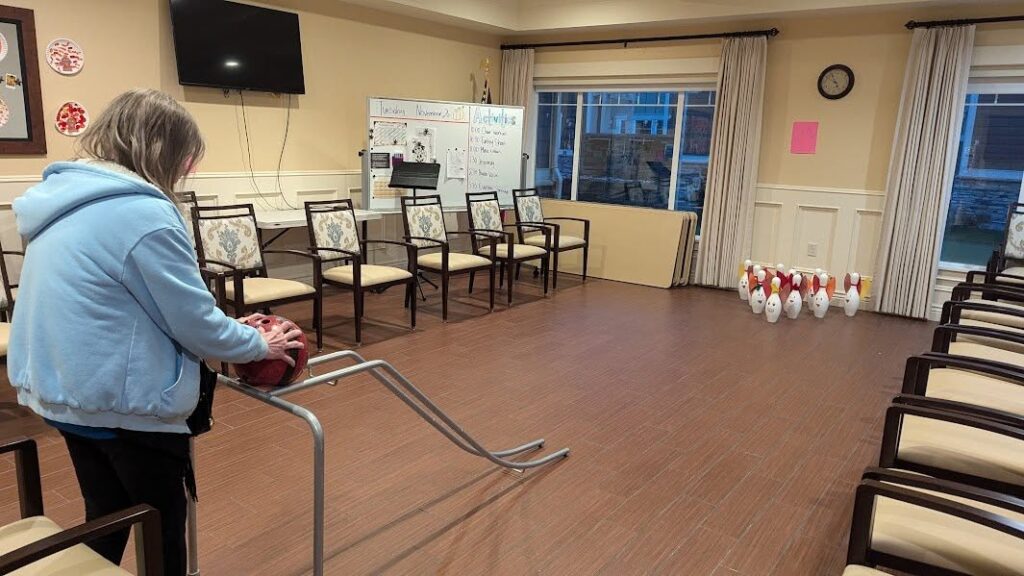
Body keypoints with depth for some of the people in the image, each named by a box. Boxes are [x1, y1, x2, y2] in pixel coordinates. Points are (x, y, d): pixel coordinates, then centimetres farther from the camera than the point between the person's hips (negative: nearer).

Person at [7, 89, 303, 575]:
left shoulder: (63, 198, 6)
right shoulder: (144, 213, -23)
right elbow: (196, 324, -19)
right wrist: (261, 344, -1)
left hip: (62, 392, 8)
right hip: (125, 405, -8)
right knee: (162, 530, 13)